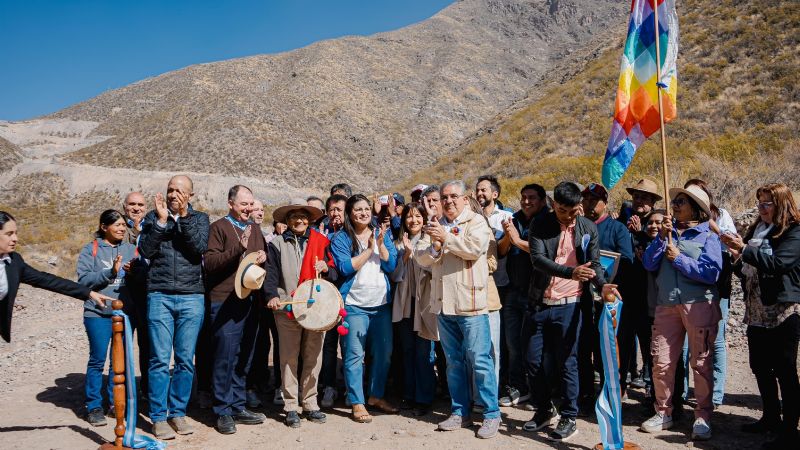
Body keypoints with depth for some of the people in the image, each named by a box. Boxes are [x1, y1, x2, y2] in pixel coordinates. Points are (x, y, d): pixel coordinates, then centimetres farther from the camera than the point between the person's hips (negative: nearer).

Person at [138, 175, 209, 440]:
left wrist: (184, 216, -11)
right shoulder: (153, 217, 9)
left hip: (192, 297, 1)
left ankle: (178, 413, 18)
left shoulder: (199, 218, 9)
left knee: (185, 360, 5)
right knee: (160, 360, -1)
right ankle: (159, 417, 9)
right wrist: (161, 220, -9)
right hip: (160, 296, 0)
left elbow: (200, 248, -8)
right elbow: (145, 251, -3)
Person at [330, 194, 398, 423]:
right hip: (354, 304, -4)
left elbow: (391, 266, 2)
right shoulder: (341, 238, 0)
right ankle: (357, 403, 5)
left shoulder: (382, 234, 10)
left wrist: (380, 245, -11)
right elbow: (345, 268, -13)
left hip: (381, 303, 4)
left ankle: (376, 396, 24)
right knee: (355, 355, -5)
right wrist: (369, 249, -13)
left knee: (384, 352, 8)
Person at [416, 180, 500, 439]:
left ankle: (491, 414, 6)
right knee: (454, 361, 13)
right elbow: (422, 259, 8)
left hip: (470, 303, -6)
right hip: (444, 302, 6)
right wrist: (434, 247, -11)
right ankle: (460, 413, 23)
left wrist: (446, 238, -15)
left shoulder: (476, 222, -1)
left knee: (479, 360, -5)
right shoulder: (436, 226, 15)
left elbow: (475, 248, -19)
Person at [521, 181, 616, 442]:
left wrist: (603, 285, -22)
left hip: (568, 304, -1)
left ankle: (569, 418, 15)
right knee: (534, 360, 8)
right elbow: (537, 259, -17)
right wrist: (570, 271, -32)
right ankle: (544, 410, 28)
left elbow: (594, 263, -1)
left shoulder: (589, 228, 1)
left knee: (566, 362, 1)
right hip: (539, 303, 1)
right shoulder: (539, 225, -4)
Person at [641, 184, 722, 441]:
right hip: (667, 304, 4)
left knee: (700, 362, 2)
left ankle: (703, 417, 13)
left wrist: (679, 259, -9)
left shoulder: (708, 235, 3)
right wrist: (662, 237, -5)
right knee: (661, 362, 3)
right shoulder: (667, 231, 15)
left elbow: (712, 272, -10)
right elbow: (649, 264, 4)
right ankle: (663, 413, 17)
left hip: (699, 304, -4)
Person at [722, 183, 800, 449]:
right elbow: (746, 272, 18)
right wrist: (738, 258, -1)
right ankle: (771, 418, 29)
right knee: (760, 368, 14)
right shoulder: (756, 231, 14)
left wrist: (745, 250, -26)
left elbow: (778, 263, -23)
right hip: (756, 312, 7)